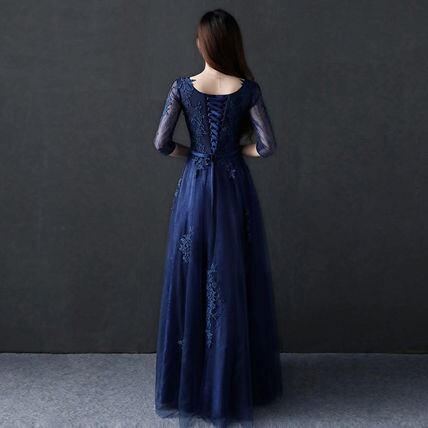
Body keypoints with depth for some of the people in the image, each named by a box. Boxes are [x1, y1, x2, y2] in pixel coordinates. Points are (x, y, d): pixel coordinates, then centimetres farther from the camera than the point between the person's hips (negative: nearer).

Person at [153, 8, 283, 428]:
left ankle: (189, 382, 23)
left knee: (191, 279, 11)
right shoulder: (247, 89, -5)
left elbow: (162, 143, -7)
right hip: (234, 188, 0)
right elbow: (267, 146, -9)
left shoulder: (182, 87, -5)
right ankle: (236, 381, 22)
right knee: (234, 281, 10)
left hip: (195, 188, 0)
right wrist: (238, 150, 9)